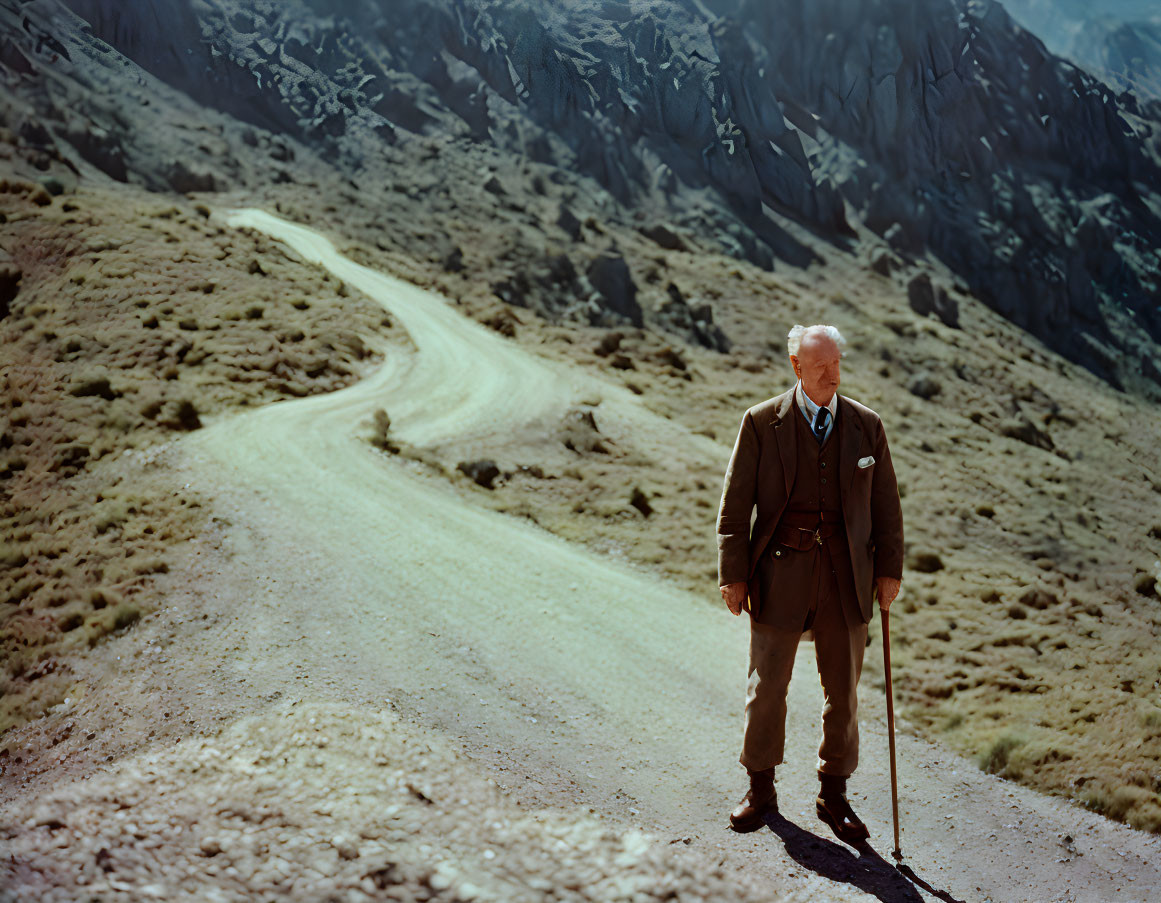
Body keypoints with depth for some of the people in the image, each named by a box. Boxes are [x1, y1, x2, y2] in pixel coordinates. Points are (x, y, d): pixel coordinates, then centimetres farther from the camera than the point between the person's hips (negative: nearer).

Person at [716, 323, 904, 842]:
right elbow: (735, 504, -2)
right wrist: (733, 574, -6)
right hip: (781, 572, -2)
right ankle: (760, 788, 26)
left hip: (846, 575, 2)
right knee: (767, 687, 6)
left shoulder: (866, 426, 4)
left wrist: (889, 569, 5)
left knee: (843, 690, 8)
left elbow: (886, 506, 10)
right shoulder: (762, 423, -3)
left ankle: (834, 795, 24)